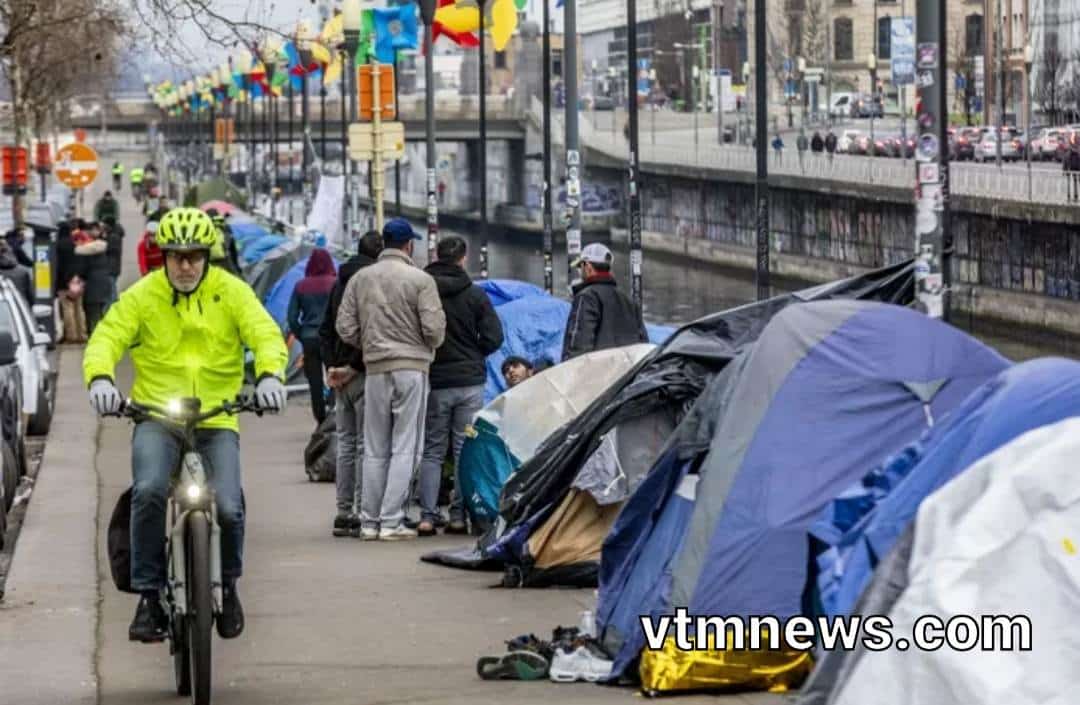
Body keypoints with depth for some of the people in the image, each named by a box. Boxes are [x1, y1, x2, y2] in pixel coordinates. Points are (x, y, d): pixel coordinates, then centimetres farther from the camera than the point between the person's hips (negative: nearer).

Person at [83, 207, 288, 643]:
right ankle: (149, 594, -13)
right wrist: (100, 377, -25)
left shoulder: (232, 293, 6)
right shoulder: (142, 296, 5)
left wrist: (269, 375, -25)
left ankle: (227, 586, 15)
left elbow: (265, 334, -4)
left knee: (227, 508, -16)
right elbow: (108, 337, -3)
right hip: (156, 416, 0)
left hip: (218, 420, 0)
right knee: (149, 491, -27)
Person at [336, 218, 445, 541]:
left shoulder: (360, 279, 5)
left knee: (374, 450, 11)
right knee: (405, 448, 0)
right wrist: (427, 347, 10)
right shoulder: (420, 280, -7)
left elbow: (346, 327, 3)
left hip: (375, 369, 4)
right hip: (412, 367, -4)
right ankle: (391, 521, -5)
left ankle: (369, 521, 12)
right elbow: (434, 328, -11)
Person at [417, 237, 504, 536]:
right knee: (466, 449, 6)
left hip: (433, 380, 0)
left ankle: (428, 516, 2)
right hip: (470, 381, 0)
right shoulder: (475, 295, -4)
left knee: (431, 450, 8)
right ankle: (459, 516, 4)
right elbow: (493, 338, -4)